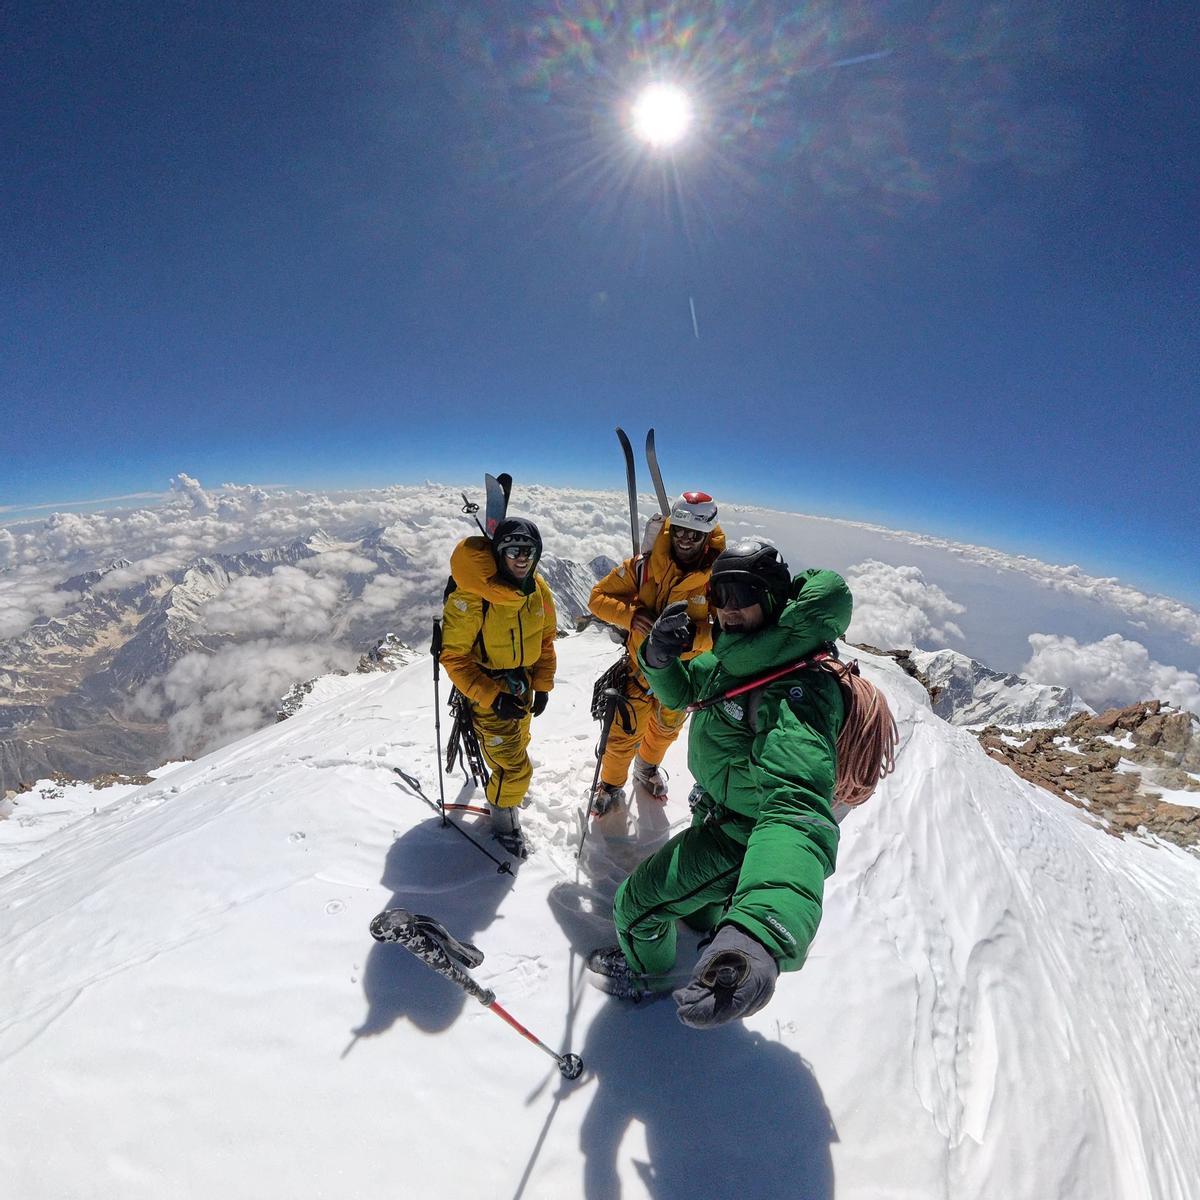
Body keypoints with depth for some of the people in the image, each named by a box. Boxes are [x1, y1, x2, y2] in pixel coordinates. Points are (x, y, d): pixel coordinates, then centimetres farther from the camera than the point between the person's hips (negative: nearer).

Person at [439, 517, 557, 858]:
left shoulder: (538, 589, -9)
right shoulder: (469, 596, -28)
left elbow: (546, 639, 5)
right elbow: (454, 656, -22)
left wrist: (542, 686, 1)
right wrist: (493, 698, -27)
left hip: (523, 686, 6)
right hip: (487, 692, -6)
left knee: (517, 746, 27)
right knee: (516, 768, -2)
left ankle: (504, 790, 58)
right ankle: (504, 821, 28)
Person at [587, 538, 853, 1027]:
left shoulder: (796, 692, -37)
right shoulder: (729, 660, -10)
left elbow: (796, 812, -53)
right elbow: (677, 692, 6)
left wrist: (757, 935, -70)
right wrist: (659, 656, -19)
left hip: (741, 839, -8)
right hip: (716, 816, 8)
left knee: (637, 903, 8)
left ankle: (647, 973, 41)